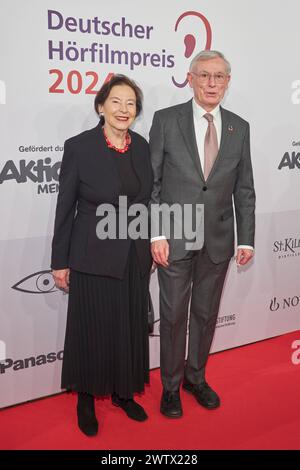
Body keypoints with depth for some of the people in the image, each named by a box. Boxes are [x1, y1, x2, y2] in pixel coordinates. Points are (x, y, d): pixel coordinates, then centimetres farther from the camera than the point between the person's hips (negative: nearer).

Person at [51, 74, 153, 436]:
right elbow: (65, 209, -7)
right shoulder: (78, 147, -11)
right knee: (92, 330, 9)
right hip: (93, 256, -4)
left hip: (135, 257, 5)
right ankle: (86, 399, 31)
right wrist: (60, 261, -5)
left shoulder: (141, 147, 2)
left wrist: (150, 248, 12)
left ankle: (123, 392, 36)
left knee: (131, 329, 15)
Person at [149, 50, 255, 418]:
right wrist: (156, 234, -11)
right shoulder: (166, 120, -3)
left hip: (218, 240, 3)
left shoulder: (239, 128, 5)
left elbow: (244, 189, 7)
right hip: (174, 237, -3)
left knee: (206, 313, 15)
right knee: (173, 315, 7)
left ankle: (195, 377, 36)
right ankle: (171, 385, 27)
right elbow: (151, 182, -5)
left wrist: (246, 238, 3)